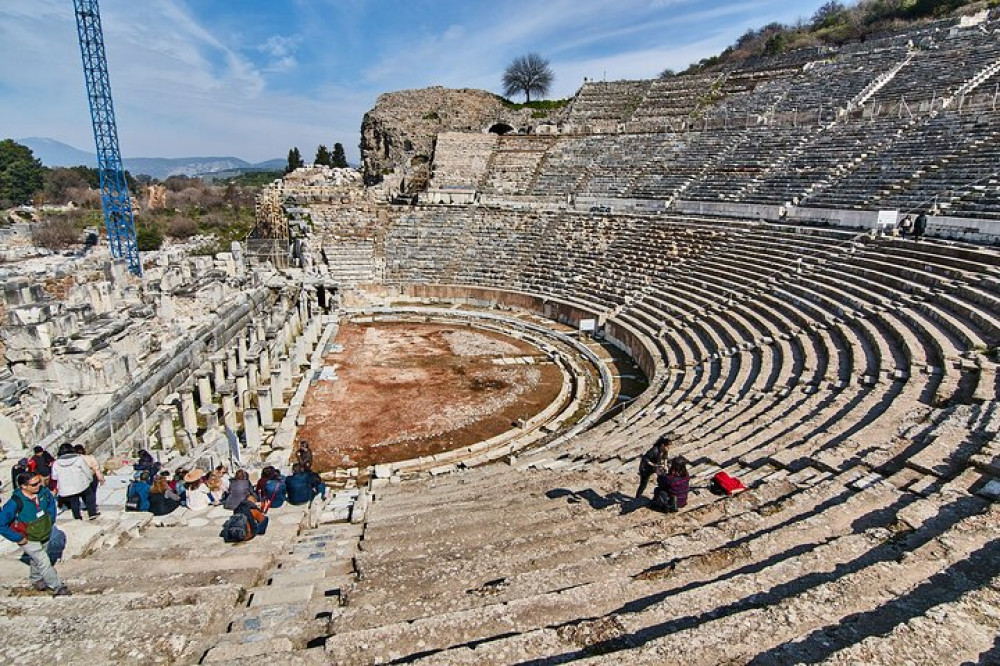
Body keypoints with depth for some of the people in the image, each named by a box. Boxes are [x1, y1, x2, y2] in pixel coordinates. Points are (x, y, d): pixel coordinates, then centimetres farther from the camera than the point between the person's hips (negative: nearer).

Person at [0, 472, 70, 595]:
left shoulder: (43, 492, -16)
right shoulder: (16, 502, -31)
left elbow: (51, 503, 8)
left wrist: (51, 522, 6)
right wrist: (18, 538, -18)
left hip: (45, 535, 5)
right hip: (29, 540, -5)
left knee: (37, 559, 27)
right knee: (44, 562, -1)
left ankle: (35, 579, 52)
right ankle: (58, 587, 15)